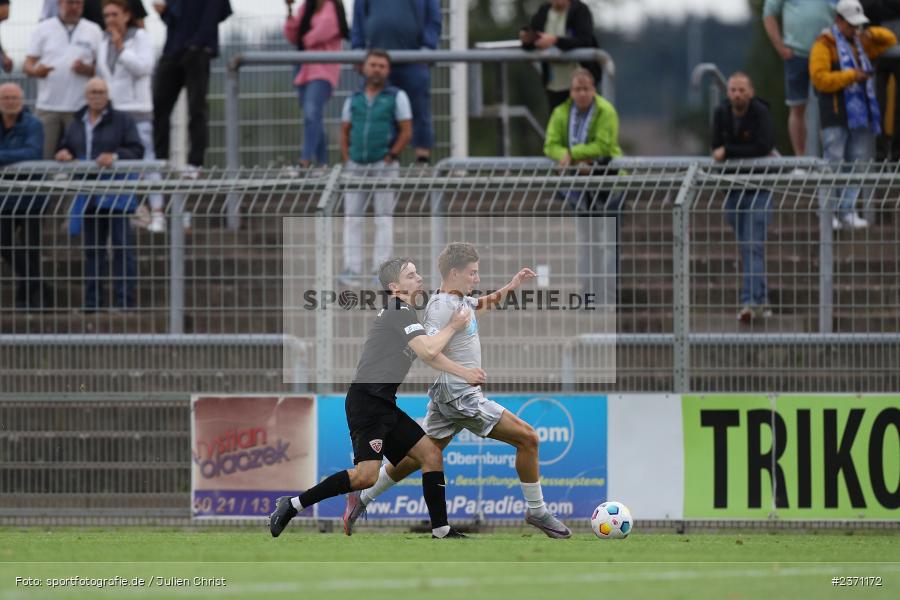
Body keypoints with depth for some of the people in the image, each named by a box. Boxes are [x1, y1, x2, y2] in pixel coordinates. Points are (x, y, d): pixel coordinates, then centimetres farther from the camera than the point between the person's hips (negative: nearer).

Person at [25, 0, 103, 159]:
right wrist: (35, 71, -17)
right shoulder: (43, 29, 10)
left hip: (80, 108, 0)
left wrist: (87, 69, -13)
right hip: (47, 108, 0)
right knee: (44, 157, -5)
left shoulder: (93, 31, 10)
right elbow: (28, 65, 7)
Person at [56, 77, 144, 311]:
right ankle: (91, 302, 11)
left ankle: (124, 300, -11)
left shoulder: (122, 120, 2)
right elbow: (66, 149, 22)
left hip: (115, 196, -5)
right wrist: (64, 154, -2)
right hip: (88, 197, 5)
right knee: (92, 248, 8)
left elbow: (137, 150, -6)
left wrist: (115, 156, -23)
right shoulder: (77, 124, 16)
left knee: (122, 245, -10)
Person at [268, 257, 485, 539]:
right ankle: (293, 505, -12)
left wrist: (464, 372, 21)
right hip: (367, 401, -11)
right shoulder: (399, 311, -11)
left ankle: (440, 530, 9)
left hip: (384, 405, 11)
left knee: (431, 455, 7)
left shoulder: (403, 313, 20)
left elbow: (429, 354, 28)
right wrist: (452, 327, -5)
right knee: (366, 474, -21)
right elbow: (429, 352, -20)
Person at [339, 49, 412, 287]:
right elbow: (344, 132, 16)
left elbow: (407, 132, -4)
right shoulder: (354, 99, 11)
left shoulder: (397, 97, -1)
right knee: (352, 219, -2)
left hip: (384, 166, -4)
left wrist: (390, 158, -10)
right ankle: (352, 271, -2)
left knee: (383, 220, -3)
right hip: (356, 167, 4)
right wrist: (347, 161, 4)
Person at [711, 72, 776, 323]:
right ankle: (761, 301, 22)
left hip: (758, 188, -5)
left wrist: (729, 151, -19)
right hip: (733, 188, 5)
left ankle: (750, 302, -24)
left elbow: (764, 147, -24)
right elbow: (717, 150, -2)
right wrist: (746, 152, -14)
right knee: (746, 248, 12)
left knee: (753, 246, -16)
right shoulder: (721, 113, 2)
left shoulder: (760, 113, -12)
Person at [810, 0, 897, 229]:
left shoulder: (860, 43, 19)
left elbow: (890, 40, 27)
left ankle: (847, 212, 7)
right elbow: (819, 78, -12)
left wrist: (872, 34, 5)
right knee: (833, 164, -10)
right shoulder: (825, 44, -2)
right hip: (836, 116, -7)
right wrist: (851, 76, -15)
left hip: (860, 113, 7)